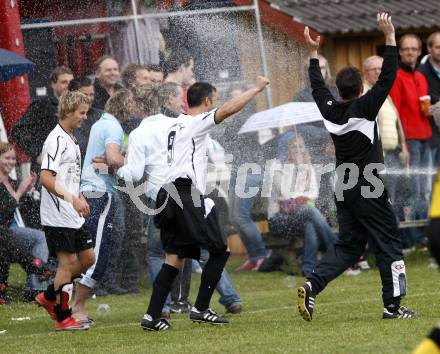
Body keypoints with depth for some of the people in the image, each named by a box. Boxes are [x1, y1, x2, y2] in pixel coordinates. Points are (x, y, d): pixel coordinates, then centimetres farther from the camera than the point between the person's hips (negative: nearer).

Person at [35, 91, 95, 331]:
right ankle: (63, 318, 2)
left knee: (87, 258, 11)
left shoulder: (71, 140, 16)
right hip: (57, 217, -10)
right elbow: (46, 178, -24)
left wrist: (80, 198, 19)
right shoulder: (56, 140, -15)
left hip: (73, 216, 10)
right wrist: (72, 199, -28)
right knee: (68, 262, -6)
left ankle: (49, 297, 22)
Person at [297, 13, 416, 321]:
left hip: (344, 188, 7)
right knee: (388, 243, 2)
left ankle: (312, 285, -7)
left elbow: (317, 86, 20)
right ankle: (393, 305, 0)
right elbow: (387, 77, -17)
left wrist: (313, 53, 30)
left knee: (348, 245, 12)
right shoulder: (364, 108, -14)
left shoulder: (330, 110, 2)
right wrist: (390, 37, -16)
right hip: (368, 188, -7)